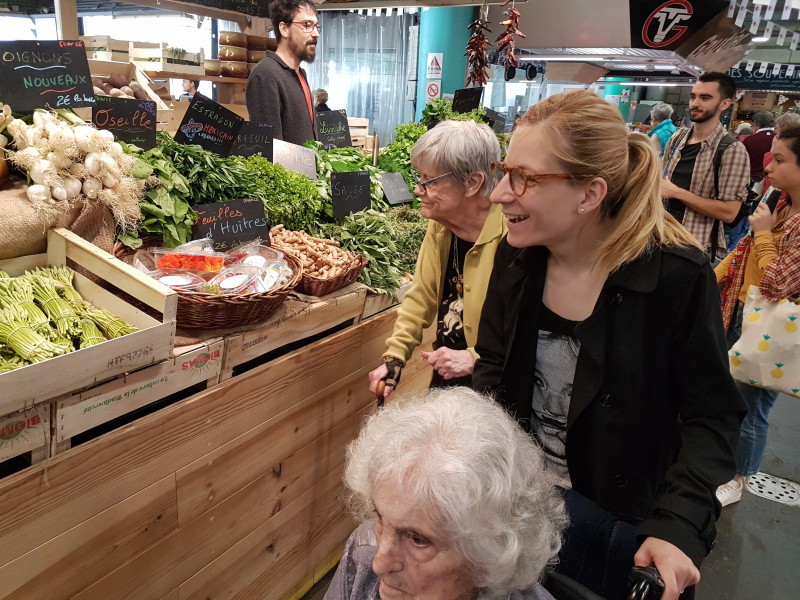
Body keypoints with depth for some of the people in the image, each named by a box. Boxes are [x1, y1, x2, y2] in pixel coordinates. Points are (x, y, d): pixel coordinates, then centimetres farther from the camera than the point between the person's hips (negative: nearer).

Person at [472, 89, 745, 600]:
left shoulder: (678, 276, -23)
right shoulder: (515, 256, -10)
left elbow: (713, 416, -14)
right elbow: (493, 369, -1)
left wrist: (679, 525, -26)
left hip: (622, 521, -3)